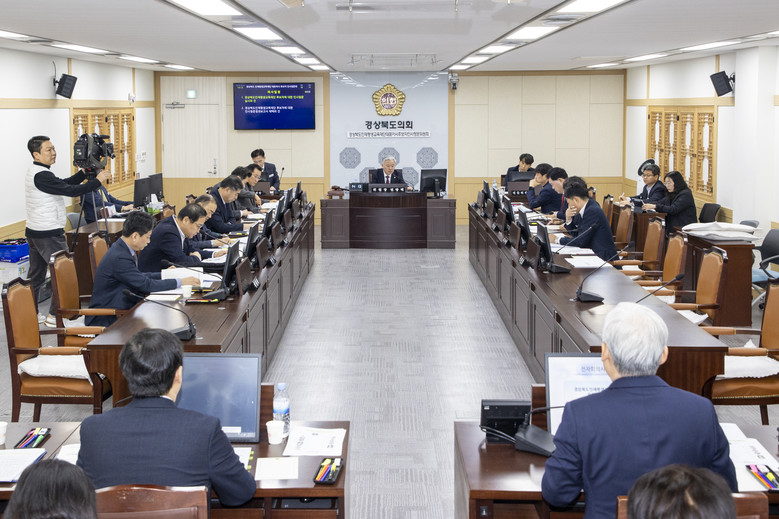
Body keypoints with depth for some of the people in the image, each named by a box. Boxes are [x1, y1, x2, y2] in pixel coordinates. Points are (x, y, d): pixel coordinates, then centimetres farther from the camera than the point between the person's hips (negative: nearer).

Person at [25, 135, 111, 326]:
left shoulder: (35, 172, 12)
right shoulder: (41, 176, -19)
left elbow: (62, 184, 16)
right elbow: (70, 190, -22)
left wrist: (84, 173, 8)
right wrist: (97, 181, -14)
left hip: (34, 232, 10)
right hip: (48, 235, -10)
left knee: (36, 275, 13)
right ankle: (54, 315, -3)